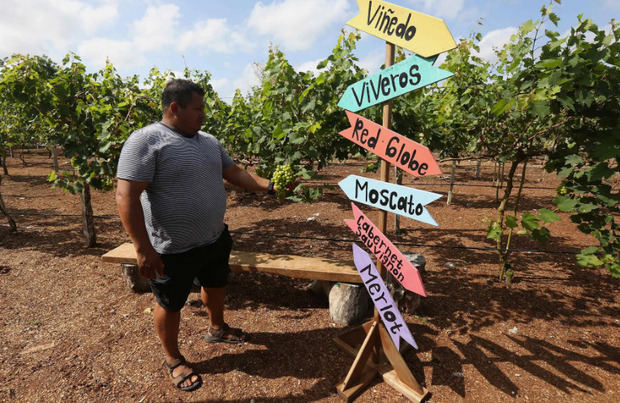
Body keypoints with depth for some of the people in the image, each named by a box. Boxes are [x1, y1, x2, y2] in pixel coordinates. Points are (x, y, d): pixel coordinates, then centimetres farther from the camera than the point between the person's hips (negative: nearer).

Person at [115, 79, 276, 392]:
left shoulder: (209, 141, 5)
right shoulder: (146, 140, -19)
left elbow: (235, 173, 12)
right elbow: (126, 195, -23)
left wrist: (268, 186, 0)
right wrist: (143, 249, -25)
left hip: (215, 239, 7)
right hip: (172, 250, -7)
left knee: (216, 285, 26)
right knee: (171, 305, 15)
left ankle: (217, 328, 54)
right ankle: (173, 360, 39)